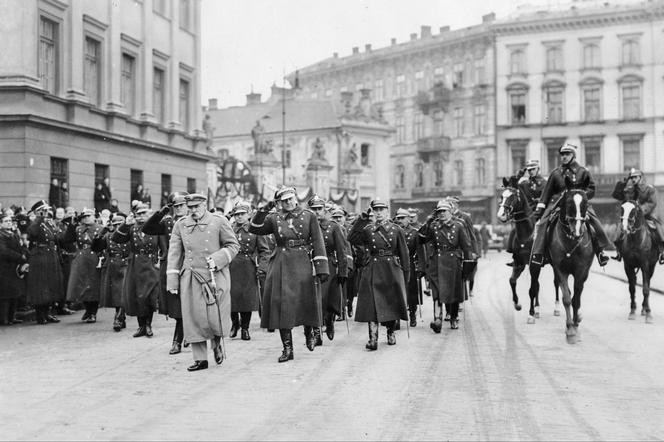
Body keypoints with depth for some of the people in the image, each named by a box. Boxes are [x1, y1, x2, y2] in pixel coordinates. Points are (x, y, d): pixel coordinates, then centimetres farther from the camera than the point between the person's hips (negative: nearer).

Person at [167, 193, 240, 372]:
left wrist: (217, 259, -12)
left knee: (217, 318, -5)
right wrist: (172, 280, 3)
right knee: (194, 318, 2)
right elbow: (174, 253, 8)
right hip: (191, 278, 2)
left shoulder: (219, 222, 0)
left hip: (215, 276, -2)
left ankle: (217, 343, 28)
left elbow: (233, 245, 5)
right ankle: (200, 359, 12)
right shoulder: (180, 224, 8)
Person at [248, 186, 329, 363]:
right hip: (281, 266, 1)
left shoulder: (309, 216, 3)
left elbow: (318, 243, -1)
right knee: (281, 304, -3)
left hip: (303, 265, -1)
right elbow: (254, 229, 0)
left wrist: (322, 269, -8)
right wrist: (264, 210, -10)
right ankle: (287, 348, 4)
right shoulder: (274, 218, 8)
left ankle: (309, 332, 35)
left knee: (306, 302, 3)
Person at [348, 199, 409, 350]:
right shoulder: (368, 229, 6)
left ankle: (391, 333, 28)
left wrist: (405, 274, 4)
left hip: (392, 270, 0)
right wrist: (362, 219, -11)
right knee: (372, 304, -10)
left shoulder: (396, 229, 4)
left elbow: (403, 253, 7)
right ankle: (373, 338, -12)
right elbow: (351, 238, -10)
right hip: (373, 271, 0)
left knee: (393, 303, 7)